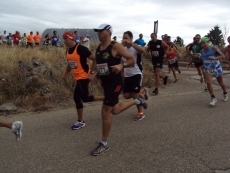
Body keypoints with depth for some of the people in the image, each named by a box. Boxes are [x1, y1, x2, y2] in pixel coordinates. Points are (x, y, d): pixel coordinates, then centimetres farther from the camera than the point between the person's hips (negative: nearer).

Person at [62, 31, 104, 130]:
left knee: (77, 98, -7)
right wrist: (66, 72, 8)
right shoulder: (68, 51, 9)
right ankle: (105, 98, 28)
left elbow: (95, 59, -15)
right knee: (85, 98, 12)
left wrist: (92, 73, -17)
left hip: (83, 77, -9)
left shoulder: (81, 49, -17)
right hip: (78, 78, 9)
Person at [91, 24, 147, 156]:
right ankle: (138, 100, 43)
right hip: (105, 82, 9)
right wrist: (93, 73, 3)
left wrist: (121, 65, -32)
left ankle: (104, 144, 7)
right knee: (115, 110, 20)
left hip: (115, 83, -8)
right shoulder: (98, 48, 8)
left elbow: (132, 60, -13)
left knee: (105, 111, -9)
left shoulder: (116, 47, -14)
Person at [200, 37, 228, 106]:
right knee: (208, 83, -20)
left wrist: (215, 58, -36)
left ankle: (225, 94, 44)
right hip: (208, 70, 2)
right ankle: (213, 98, -8)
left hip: (217, 68, -2)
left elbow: (223, 56, -21)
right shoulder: (201, 51, -6)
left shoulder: (214, 48, -19)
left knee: (221, 83, 16)